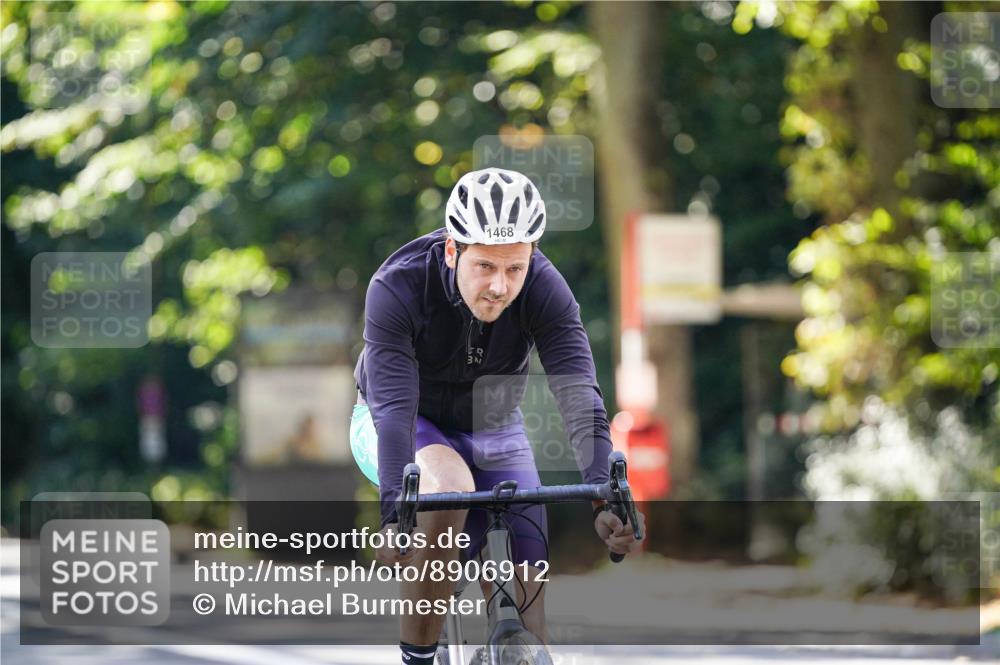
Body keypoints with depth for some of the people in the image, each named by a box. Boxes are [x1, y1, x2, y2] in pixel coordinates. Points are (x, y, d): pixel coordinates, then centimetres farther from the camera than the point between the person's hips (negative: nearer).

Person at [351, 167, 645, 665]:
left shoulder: (544, 290, -26)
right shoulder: (398, 288, -32)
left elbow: (579, 396, -34)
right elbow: (394, 408, -40)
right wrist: (395, 514, -53)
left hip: (493, 431, 3)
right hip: (401, 425, -3)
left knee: (526, 598, -10)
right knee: (448, 488, -36)